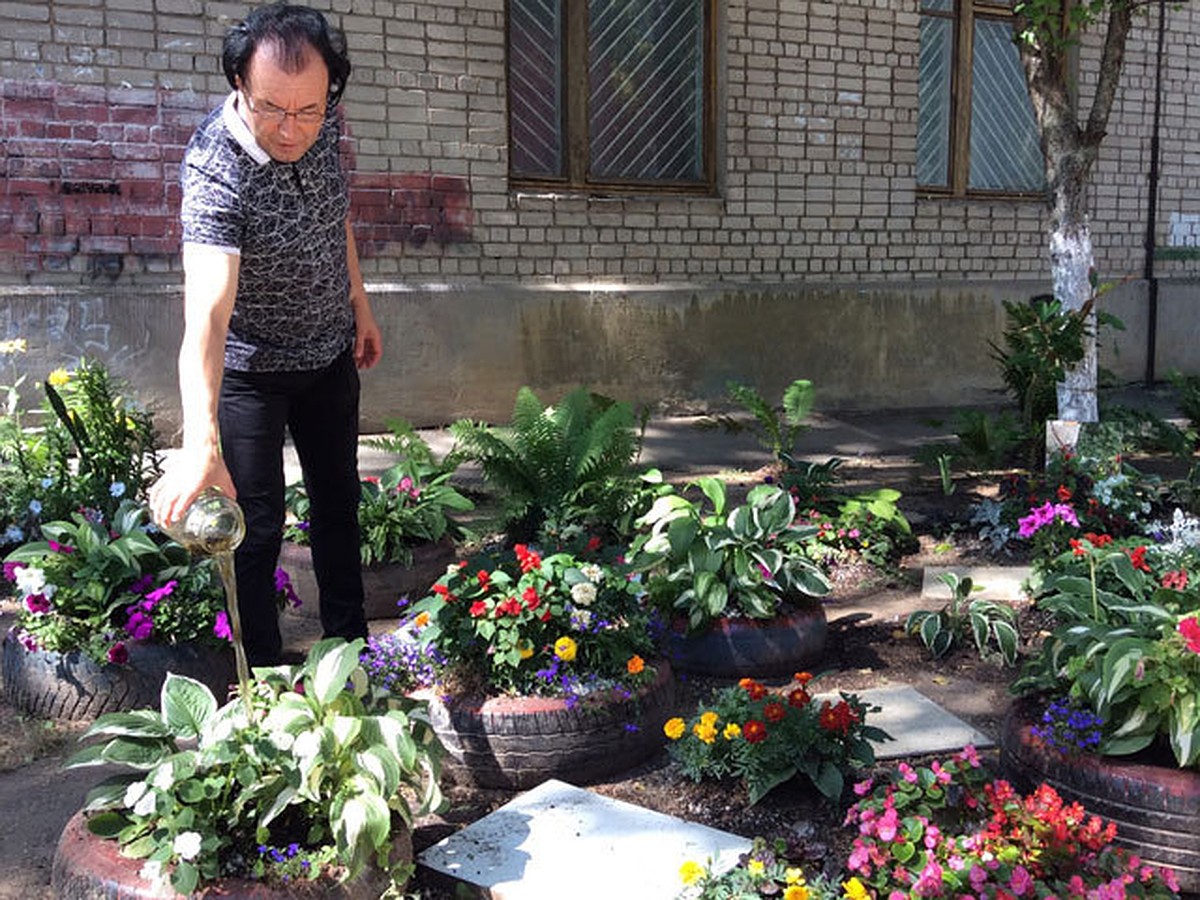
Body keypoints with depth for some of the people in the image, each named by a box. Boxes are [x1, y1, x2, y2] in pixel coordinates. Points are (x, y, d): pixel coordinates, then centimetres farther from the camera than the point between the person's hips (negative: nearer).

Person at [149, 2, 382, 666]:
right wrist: (200, 444, -59)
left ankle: (350, 645, 34)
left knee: (339, 500, 16)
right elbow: (208, 312, -48)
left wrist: (358, 302, 11)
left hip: (330, 351, 6)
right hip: (249, 367, -6)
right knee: (256, 524, -2)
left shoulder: (322, 125, -15)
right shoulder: (216, 170, -34)